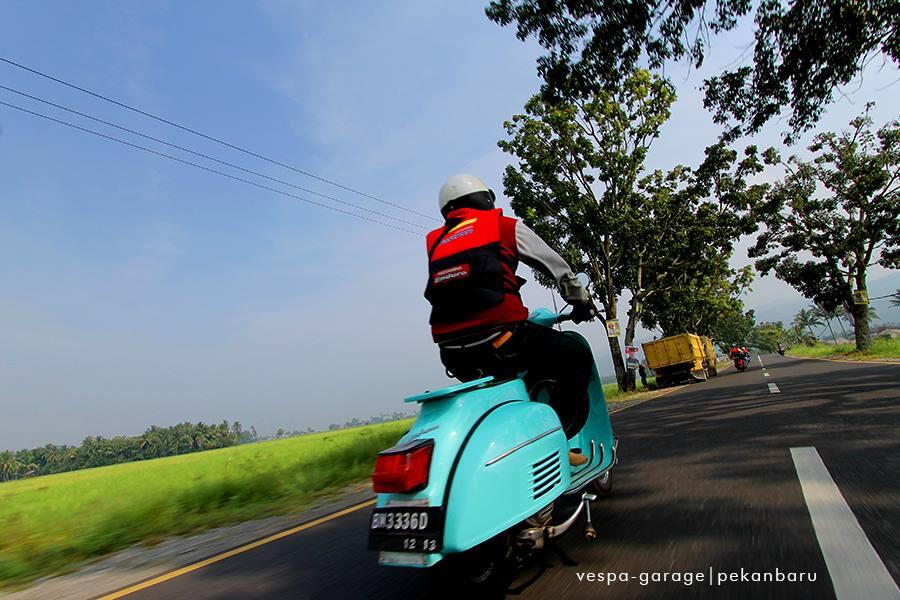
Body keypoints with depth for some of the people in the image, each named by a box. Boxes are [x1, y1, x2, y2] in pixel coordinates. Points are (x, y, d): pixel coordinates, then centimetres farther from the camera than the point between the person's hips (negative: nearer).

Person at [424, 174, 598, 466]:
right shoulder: (505, 225, 12)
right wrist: (582, 302, 33)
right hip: (500, 338, -5)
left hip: (454, 355, 5)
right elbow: (556, 266, 18)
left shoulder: (434, 242, 23)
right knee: (578, 357, 13)